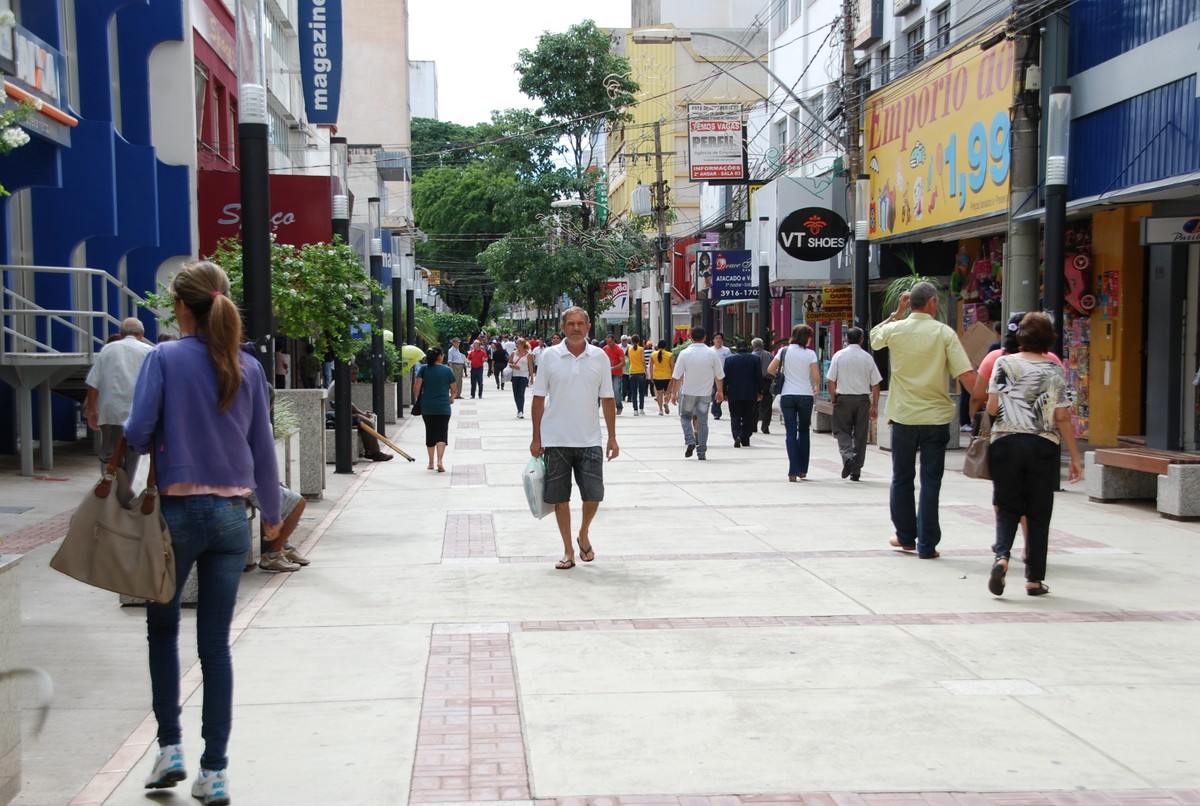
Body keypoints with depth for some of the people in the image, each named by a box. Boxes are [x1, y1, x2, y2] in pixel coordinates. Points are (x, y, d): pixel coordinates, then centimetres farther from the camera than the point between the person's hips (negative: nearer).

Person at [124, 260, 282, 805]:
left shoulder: (164, 358, -8)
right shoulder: (248, 367, 3)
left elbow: (137, 432, -13)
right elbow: (263, 447, 8)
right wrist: (272, 514, 19)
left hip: (178, 510, -3)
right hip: (231, 515, 3)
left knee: (162, 629, 18)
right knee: (215, 643, 7)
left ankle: (170, 747, 15)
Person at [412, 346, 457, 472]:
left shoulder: (423, 369, -1)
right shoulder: (447, 370, -2)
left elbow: (417, 387, -8)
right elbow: (454, 389, 5)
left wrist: (417, 399, 10)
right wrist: (452, 398, 25)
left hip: (427, 408, 2)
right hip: (443, 408, -2)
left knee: (430, 434, 14)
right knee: (441, 434, -2)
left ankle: (431, 463, 22)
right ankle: (439, 461, -21)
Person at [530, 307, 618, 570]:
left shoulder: (600, 357, 2)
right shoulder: (549, 356, -2)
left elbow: (607, 400, 6)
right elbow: (539, 398, 2)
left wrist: (612, 437, 3)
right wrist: (536, 438, 0)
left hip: (589, 440, 1)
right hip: (555, 440, -1)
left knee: (593, 495, 0)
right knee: (560, 498, 5)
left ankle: (583, 535, 28)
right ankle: (568, 550, 18)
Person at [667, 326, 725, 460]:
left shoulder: (685, 353, -8)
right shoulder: (712, 353, -3)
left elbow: (677, 376, -6)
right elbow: (719, 376, 3)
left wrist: (674, 392, 3)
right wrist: (720, 391, 17)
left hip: (688, 392, -1)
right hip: (705, 393, 1)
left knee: (685, 416, 18)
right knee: (703, 421, 8)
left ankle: (690, 441, -4)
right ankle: (701, 452, 9)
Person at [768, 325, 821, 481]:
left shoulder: (784, 351, 2)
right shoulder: (810, 354, -4)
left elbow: (770, 370, 0)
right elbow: (816, 377, -9)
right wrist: (816, 388, 13)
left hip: (787, 396, 1)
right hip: (805, 395, -1)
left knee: (790, 433, 2)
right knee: (804, 431, 15)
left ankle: (793, 472, -5)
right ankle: (802, 470, 17)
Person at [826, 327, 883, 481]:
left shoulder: (839, 355, -2)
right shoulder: (867, 357, 1)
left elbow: (830, 381, -4)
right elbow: (875, 384, 1)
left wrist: (833, 399, 8)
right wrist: (875, 407, 7)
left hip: (843, 399, -1)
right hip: (863, 399, 1)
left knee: (842, 431, 7)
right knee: (860, 435, 8)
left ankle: (847, 456, -20)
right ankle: (856, 471, 11)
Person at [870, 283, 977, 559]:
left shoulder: (895, 329, -2)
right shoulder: (944, 333, -8)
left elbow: (874, 336, 24)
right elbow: (967, 376, -14)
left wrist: (897, 313, 23)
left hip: (903, 416, 2)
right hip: (936, 417, -2)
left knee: (902, 479, 16)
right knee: (930, 482, 3)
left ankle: (906, 537, 26)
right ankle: (927, 545, 3)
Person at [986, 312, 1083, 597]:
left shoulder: (1004, 363, 1)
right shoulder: (1055, 370, 0)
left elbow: (992, 408, -3)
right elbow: (1062, 417, -3)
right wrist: (1075, 457, 3)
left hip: (1006, 443, 0)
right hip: (1042, 446, 0)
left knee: (1007, 507, 11)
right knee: (1038, 513, 8)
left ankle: (1002, 555, -16)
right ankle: (1034, 578, 11)